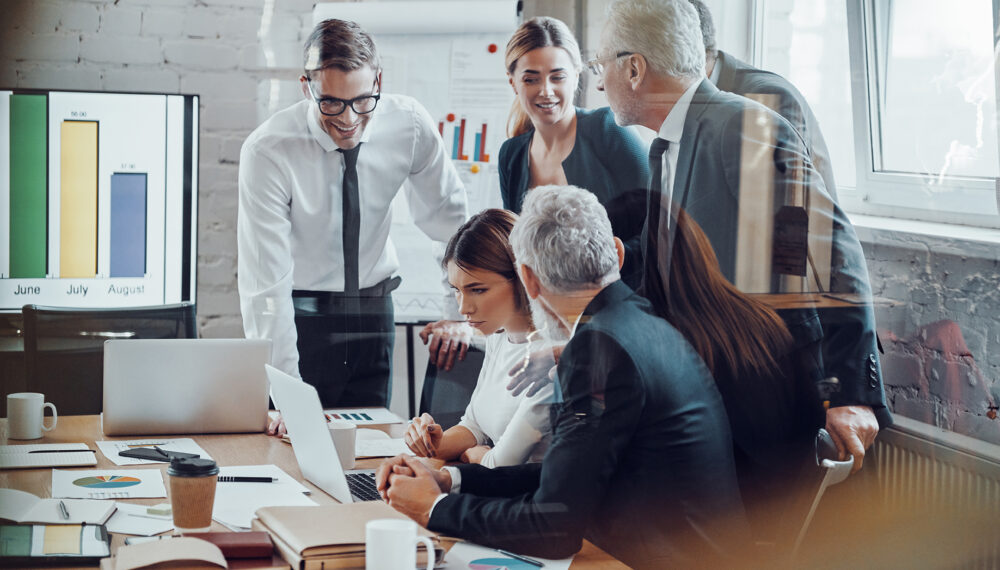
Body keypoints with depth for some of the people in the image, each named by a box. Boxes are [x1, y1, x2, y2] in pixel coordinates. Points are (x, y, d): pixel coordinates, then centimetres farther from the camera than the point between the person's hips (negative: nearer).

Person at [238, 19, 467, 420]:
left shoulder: (409, 124, -13)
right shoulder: (267, 152, -23)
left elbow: (445, 215, 4)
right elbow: (265, 283, -25)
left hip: (373, 312, 3)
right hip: (300, 316, -3)